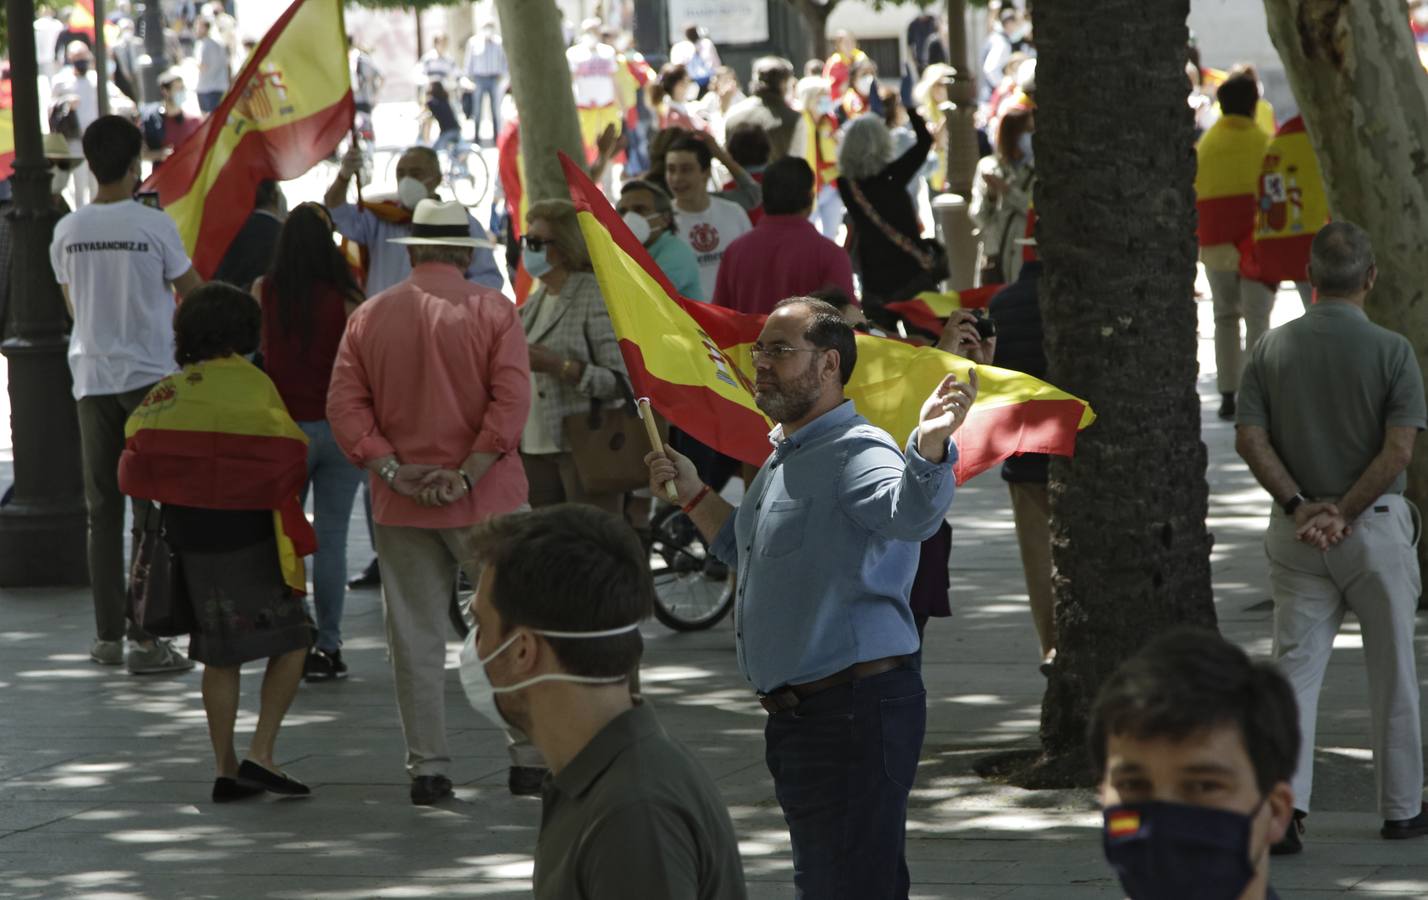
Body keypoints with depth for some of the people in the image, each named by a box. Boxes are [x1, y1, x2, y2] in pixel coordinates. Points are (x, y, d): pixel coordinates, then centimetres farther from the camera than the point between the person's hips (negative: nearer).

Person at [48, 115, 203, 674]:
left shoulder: (67, 232, 1)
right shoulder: (154, 226, -11)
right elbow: (193, 294, 0)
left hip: (92, 377, 4)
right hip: (150, 375, -4)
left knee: (103, 511, 11)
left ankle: (108, 635, 13)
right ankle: (147, 637, -5)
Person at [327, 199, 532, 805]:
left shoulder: (368, 317, 4)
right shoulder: (493, 311, -4)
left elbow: (344, 406, -2)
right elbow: (510, 401, -13)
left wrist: (391, 470, -7)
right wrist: (468, 475, -14)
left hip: (400, 505, 2)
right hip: (485, 502, -2)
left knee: (415, 638, 7)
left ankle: (427, 767, 6)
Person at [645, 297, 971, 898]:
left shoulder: (856, 453, -16)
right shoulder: (784, 455, 17)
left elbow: (911, 513, -39)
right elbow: (750, 550, 35)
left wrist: (929, 446, -57)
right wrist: (692, 495, 27)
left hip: (855, 712, -11)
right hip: (796, 712, 11)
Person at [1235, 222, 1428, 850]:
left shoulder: (1272, 348, 0)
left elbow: (1249, 438, -6)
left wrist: (1300, 507, -7)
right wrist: (1343, 512, -12)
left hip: (1297, 530, 2)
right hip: (1376, 525, -2)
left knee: (1296, 667, 2)